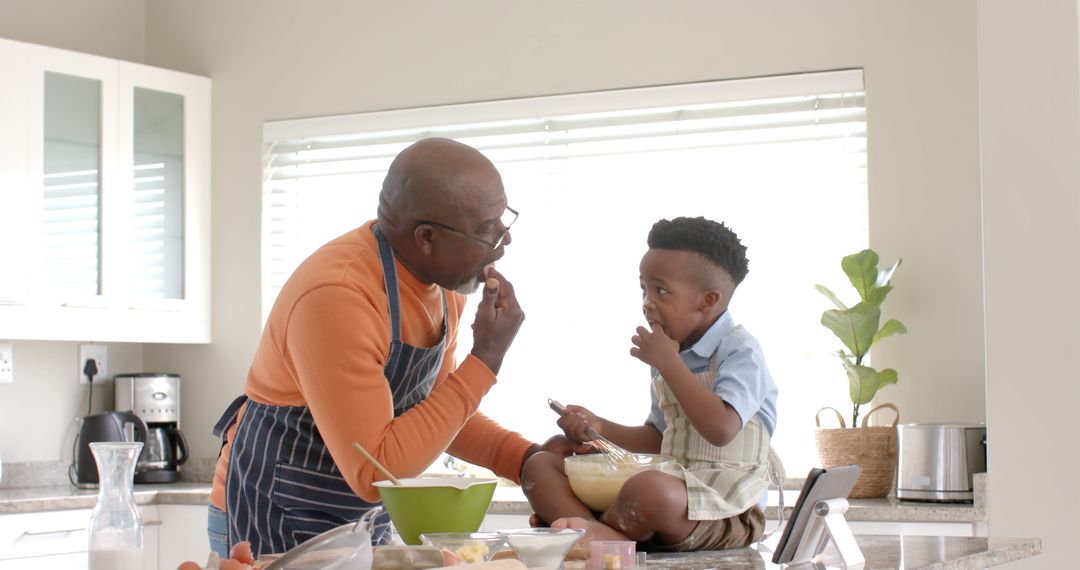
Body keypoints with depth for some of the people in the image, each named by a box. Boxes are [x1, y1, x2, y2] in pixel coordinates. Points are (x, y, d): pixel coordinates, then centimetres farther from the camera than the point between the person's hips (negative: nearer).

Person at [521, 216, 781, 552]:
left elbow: (720, 429, -25)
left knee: (649, 489, -44)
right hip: (673, 480, 9)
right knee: (540, 466, -3)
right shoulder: (673, 355, 16)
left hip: (725, 510, -9)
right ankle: (603, 536, -32)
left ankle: (598, 528, -11)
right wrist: (600, 428, 9)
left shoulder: (740, 351, -8)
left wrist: (668, 362, -16)